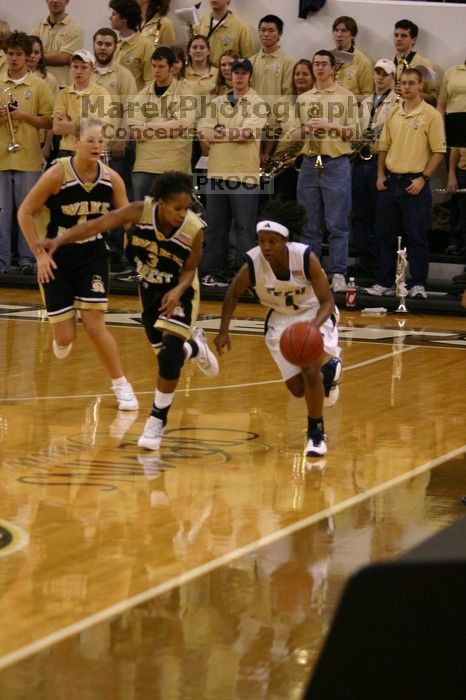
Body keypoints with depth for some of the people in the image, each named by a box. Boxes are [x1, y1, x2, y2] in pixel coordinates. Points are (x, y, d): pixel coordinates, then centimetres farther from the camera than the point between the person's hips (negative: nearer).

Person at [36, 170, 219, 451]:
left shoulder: (194, 229, -30)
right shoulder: (141, 211, -27)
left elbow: (189, 269, -15)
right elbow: (97, 225, -29)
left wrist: (178, 291, -35)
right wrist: (59, 241, -40)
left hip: (180, 291, -3)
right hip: (150, 288, 3)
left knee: (170, 350, -20)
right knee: (165, 355, 13)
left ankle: (157, 421, -4)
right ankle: (195, 345, 51)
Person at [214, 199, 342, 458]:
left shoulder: (306, 257, -32)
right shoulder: (253, 263, -25)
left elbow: (327, 301, -27)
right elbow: (233, 294, -4)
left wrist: (313, 326, -46)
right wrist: (224, 332, -9)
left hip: (315, 315, -3)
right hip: (281, 319, 3)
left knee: (310, 371, -24)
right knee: (297, 388, 5)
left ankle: (316, 433, -3)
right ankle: (328, 368, 40)